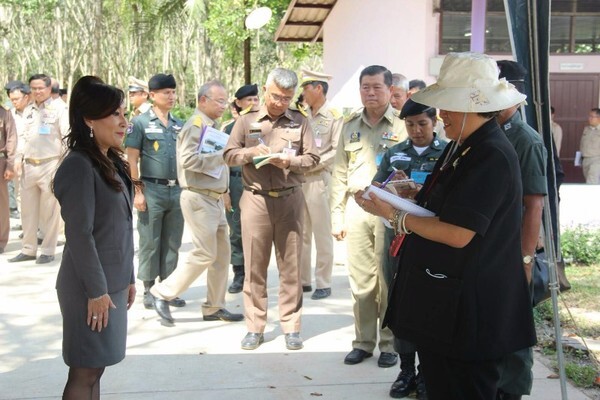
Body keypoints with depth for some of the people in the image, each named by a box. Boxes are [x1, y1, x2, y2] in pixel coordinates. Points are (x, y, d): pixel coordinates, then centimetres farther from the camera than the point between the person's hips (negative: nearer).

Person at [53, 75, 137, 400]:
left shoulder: (111, 162, 11)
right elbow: (79, 235, -20)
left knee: (95, 368, 14)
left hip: (112, 282, 8)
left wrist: (128, 277, 15)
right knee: (84, 372, 1)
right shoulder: (79, 166, -17)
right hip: (90, 287, -8)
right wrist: (96, 290, -18)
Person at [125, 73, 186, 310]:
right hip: (152, 189, -5)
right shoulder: (140, 122, -2)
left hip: (177, 190, 5)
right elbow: (132, 160, -5)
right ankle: (149, 290, 12)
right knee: (150, 242, 2)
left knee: (172, 242, 9)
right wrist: (137, 191, -11)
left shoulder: (179, 125, 13)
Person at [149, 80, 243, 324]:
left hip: (214, 198, 9)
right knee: (204, 255, -8)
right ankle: (162, 293, 5)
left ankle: (214, 307, 18)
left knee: (222, 253, 9)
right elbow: (188, 159, -25)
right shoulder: (195, 125, -12)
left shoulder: (211, 127, 17)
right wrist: (222, 156, -22)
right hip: (199, 199, -9)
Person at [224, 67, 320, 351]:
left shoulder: (300, 122, 8)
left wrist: (289, 162, -14)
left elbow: (312, 158, 4)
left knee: (291, 264, 3)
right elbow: (229, 155, 6)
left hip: (289, 200, 0)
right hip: (255, 199, 0)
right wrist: (251, 152, -12)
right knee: (254, 265, 3)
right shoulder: (246, 121, 8)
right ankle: (255, 327, 12)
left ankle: (291, 326, 13)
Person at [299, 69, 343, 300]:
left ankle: (323, 283, 9)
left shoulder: (334, 117, -5)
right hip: (298, 179, 6)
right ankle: (303, 280, 19)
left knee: (322, 233, 1)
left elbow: (336, 151, -11)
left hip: (319, 179, -6)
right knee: (301, 232, 10)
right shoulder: (302, 115, 14)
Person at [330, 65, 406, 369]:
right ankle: (363, 341, 19)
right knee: (360, 279, 8)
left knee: (388, 279, 1)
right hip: (356, 205, 4)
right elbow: (340, 174, 15)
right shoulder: (350, 126, 14)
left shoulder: (402, 126, 0)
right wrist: (336, 215, 10)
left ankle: (390, 343, 13)